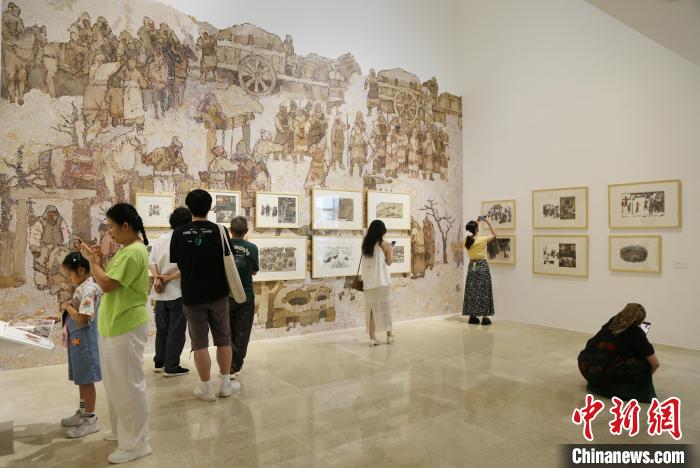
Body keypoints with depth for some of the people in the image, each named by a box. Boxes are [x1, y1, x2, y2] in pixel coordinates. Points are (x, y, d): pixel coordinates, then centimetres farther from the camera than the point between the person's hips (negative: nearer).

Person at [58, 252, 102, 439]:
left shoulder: (89, 289, -20)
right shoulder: (81, 287, 9)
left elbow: (82, 318, -24)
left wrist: (67, 306, -12)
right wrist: (64, 314, 8)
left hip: (84, 339, -9)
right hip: (77, 339, 9)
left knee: (86, 380, 0)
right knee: (81, 378, 19)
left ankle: (90, 420, 11)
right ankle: (82, 412, 33)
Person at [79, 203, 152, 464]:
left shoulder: (133, 252, -20)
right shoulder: (126, 249, 13)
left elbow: (107, 284, -23)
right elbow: (110, 280, 15)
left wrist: (92, 261, -10)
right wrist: (99, 261, 3)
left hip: (126, 328, -10)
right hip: (115, 325, 10)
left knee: (128, 385, -1)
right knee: (116, 383, 21)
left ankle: (136, 444, 12)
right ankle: (122, 431, 37)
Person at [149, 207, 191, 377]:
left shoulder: (160, 239, 6)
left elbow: (151, 261, 0)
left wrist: (157, 278, -8)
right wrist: (169, 278, -13)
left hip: (161, 292, 6)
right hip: (178, 292, -6)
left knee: (161, 329, 18)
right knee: (176, 331, 5)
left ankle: (159, 362, 29)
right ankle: (172, 367, 11)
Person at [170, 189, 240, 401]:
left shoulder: (179, 233, -5)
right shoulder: (218, 230, -8)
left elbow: (177, 265, 1)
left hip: (192, 296, 0)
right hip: (218, 294, 0)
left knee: (200, 343, 9)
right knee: (223, 339, 13)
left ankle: (206, 389, 16)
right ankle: (226, 385, 22)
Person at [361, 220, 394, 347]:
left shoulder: (365, 243, 3)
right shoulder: (385, 244, -7)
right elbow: (389, 262, -4)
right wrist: (391, 251, 14)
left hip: (368, 282, 3)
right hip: (382, 281, -3)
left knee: (371, 309, 7)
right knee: (385, 308, 11)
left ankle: (372, 338, 6)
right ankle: (389, 335, 22)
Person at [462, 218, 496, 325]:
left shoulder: (466, 241, -1)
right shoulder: (482, 239, -13)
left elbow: (471, 236, 23)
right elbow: (494, 235, 3)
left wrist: (477, 222, 21)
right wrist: (488, 222, 6)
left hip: (471, 266, 4)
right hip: (482, 266, -4)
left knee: (471, 291, 9)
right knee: (483, 291, 0)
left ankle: (472, 316, 12)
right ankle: (484, 317, 2)